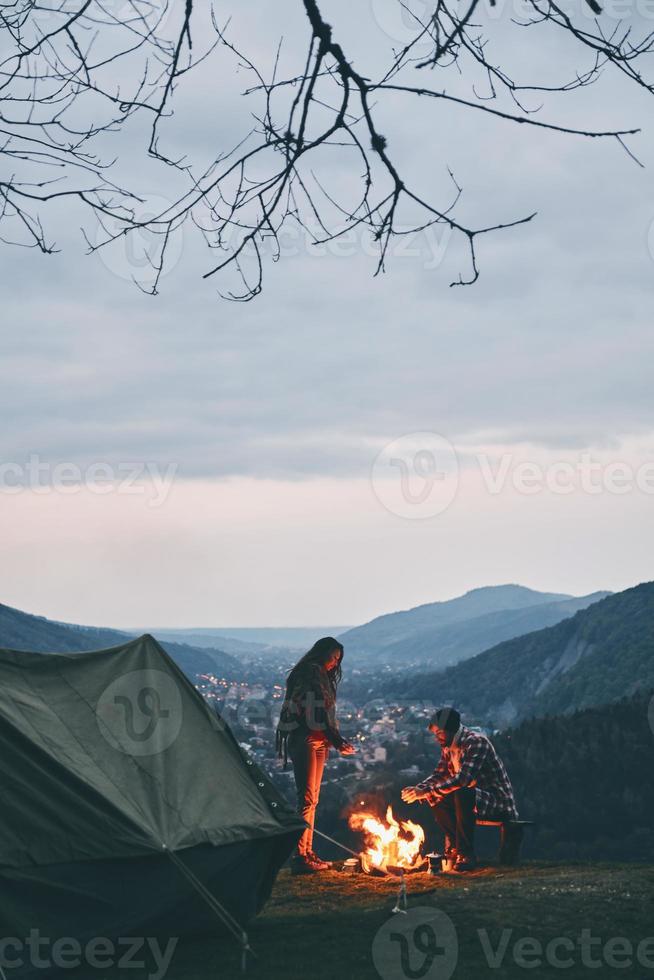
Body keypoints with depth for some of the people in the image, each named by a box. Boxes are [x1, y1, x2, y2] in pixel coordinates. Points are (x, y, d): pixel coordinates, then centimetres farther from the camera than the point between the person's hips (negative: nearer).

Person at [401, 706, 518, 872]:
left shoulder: (476, 742, -21)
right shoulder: (448, 747, 6)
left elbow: (463, 779, -32)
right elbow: (438, 776, 12)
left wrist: (427, 792, -32)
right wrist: (418, 789, -9)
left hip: (499, 802, -9)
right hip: (472, 799, 9)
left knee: (462, 794, -34)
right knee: (436, 799, -3)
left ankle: (466, 854, -27)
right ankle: (455, 847, -1)